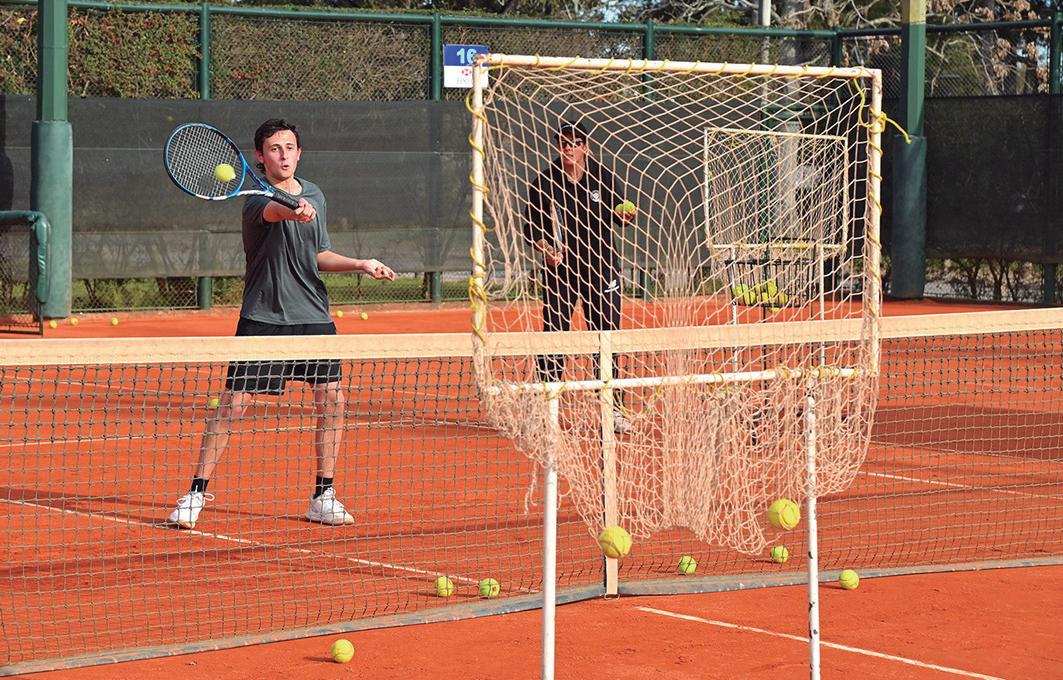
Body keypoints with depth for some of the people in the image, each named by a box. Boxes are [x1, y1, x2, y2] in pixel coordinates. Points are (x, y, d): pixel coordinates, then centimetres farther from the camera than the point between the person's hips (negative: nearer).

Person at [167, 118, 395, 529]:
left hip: (314, 316, 5)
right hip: (263, 318, -5)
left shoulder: (315, 196, 12)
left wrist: (361, 264, 9)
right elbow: (272, 211, -36)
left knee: (331, 401, 0)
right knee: (234, 403, -7)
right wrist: (295, 212, -58)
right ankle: (195, 495, 3)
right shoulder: (258, 197, -10)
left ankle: (323, 498, 12)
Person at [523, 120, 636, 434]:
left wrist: (626, 215, -16)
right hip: (560, 268, -1)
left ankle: (612, 408, 10)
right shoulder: (545, 182, -1)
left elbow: (617, 214, 7)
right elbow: (532, 227, 1)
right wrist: (545, 248, -16)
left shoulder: (602, 177, 2)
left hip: (601, 266, 1)